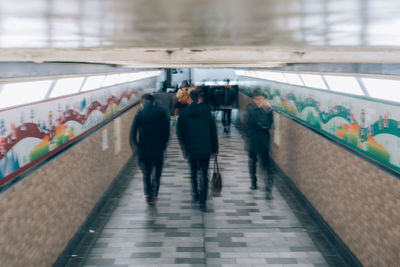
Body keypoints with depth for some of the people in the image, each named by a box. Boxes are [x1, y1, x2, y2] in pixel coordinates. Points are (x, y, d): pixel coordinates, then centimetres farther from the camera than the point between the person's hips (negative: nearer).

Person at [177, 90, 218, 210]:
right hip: (205, 149, -2)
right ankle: (202, 200, -8)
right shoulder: (206, 111, -5)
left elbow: (179, 131, 2)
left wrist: (184, 147, 12)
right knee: (204, 173, 2)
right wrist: (215, 147, 7)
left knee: (193, 172, 20)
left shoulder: (184, 113, -2)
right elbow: (213, 130, -1)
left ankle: (195, 195, 31)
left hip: (190, 149, 2)